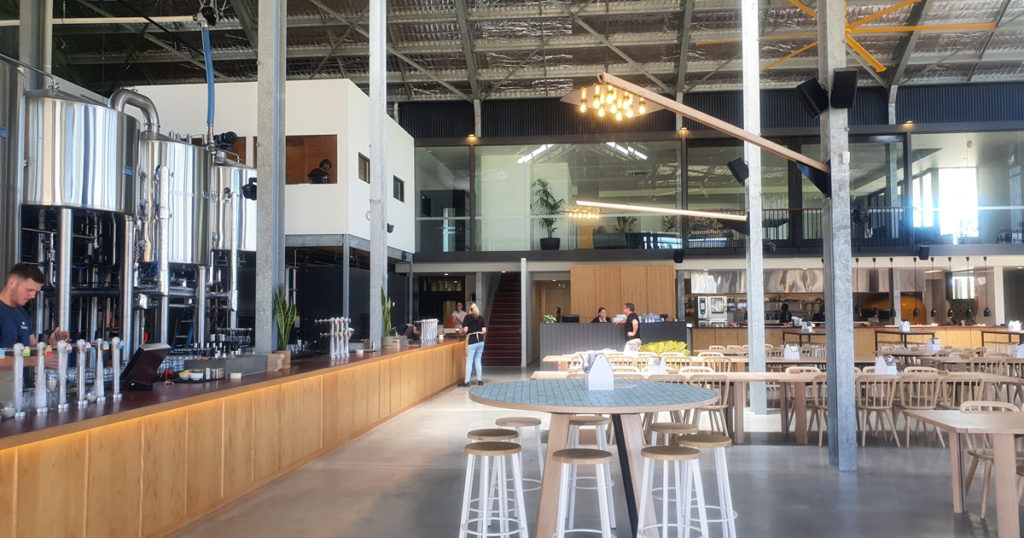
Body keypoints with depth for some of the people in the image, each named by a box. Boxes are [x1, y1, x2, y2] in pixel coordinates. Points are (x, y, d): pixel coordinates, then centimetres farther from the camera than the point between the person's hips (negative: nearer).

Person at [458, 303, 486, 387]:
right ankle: (480, 380, 16)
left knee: (469, 362, 0)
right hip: (480, 341, 5)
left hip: (471, 341, -5)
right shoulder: (481, 318, 6)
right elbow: (484, 331, 3)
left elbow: (465, 330, -13)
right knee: (478, 361, 14)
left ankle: (466, 381, 3)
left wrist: (461, 333, 8)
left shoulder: (467, 317, -6)